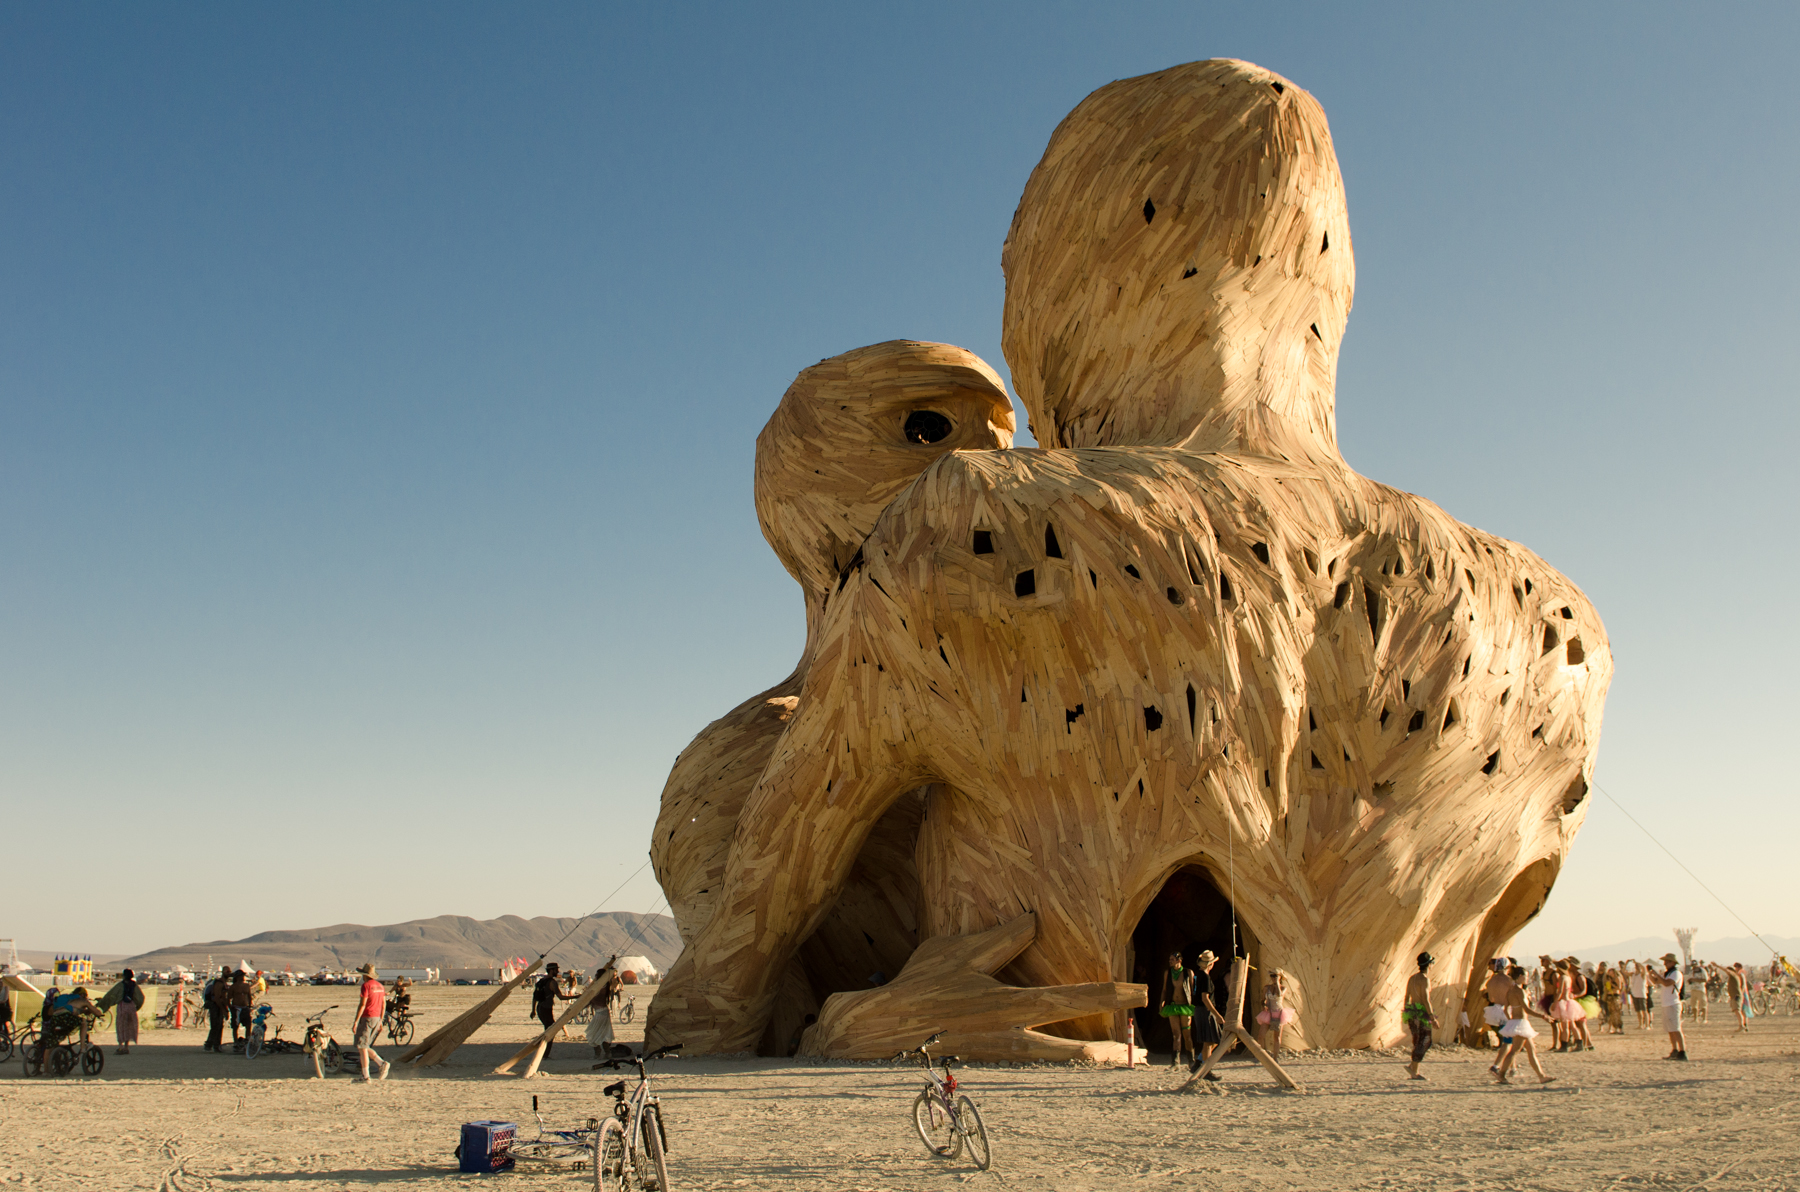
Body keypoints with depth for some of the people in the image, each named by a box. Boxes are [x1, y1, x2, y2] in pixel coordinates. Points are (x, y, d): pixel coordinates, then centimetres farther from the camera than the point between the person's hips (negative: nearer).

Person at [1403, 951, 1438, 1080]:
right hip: (1422, 1013, -8)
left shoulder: (1412, 978, 11)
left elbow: (1407, 997, 14)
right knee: (1423, 1043, -1)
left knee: (1419, 1042, 16)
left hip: (1411, 1011, 8)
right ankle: (1414, 1070, -6)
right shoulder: (1425, 979, -13)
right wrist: (1433, 1018, -18)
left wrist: (1406, 1015, 21)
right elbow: (1425, 1000, -19)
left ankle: (1413, 1067, 8)